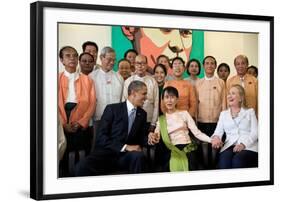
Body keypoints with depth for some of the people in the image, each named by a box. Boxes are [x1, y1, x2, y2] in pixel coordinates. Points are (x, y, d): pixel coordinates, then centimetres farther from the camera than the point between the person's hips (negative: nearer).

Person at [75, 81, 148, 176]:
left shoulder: (142, 114, 14)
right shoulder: (112, 109, 1)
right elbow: (101, 137, -8)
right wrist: (124, 147, -18)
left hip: (127, 156, 4)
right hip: (107, 153, -4)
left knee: (139, 156, -34)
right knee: (82, 167, -34)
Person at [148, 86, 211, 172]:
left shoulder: (184, 113, 12)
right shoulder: (161, 119, 14)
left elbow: (197, 132, 4)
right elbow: (156, 137, 2)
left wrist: (212, 140, -11)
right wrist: (151, 137, -22)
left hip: (188, 150, 0)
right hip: (172, 153, 0)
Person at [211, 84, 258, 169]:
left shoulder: (250, 112, 15)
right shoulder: (224, 114, 24)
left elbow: (255, 132, 2)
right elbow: (218, 131, 12)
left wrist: (243, 144, -16)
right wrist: (216, 137, -14)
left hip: (248, 147, -2)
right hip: (229, 146, 2)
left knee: (238, 160, -36)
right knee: (224, 160, -34)